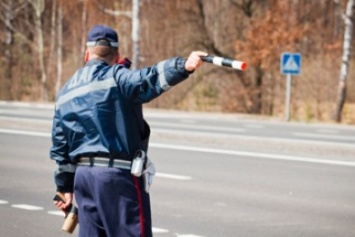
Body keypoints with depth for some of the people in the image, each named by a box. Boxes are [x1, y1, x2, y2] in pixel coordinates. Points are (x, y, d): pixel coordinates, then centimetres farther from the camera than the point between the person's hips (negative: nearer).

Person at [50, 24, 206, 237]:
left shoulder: (65, 93, 15)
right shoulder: (115, 78, -7)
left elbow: (60, 146, 18)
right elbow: (147, 80, -29)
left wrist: (65, 187, 24)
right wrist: (183, 66, -42)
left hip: (83, 174, 7)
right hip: (119, 175, -7)